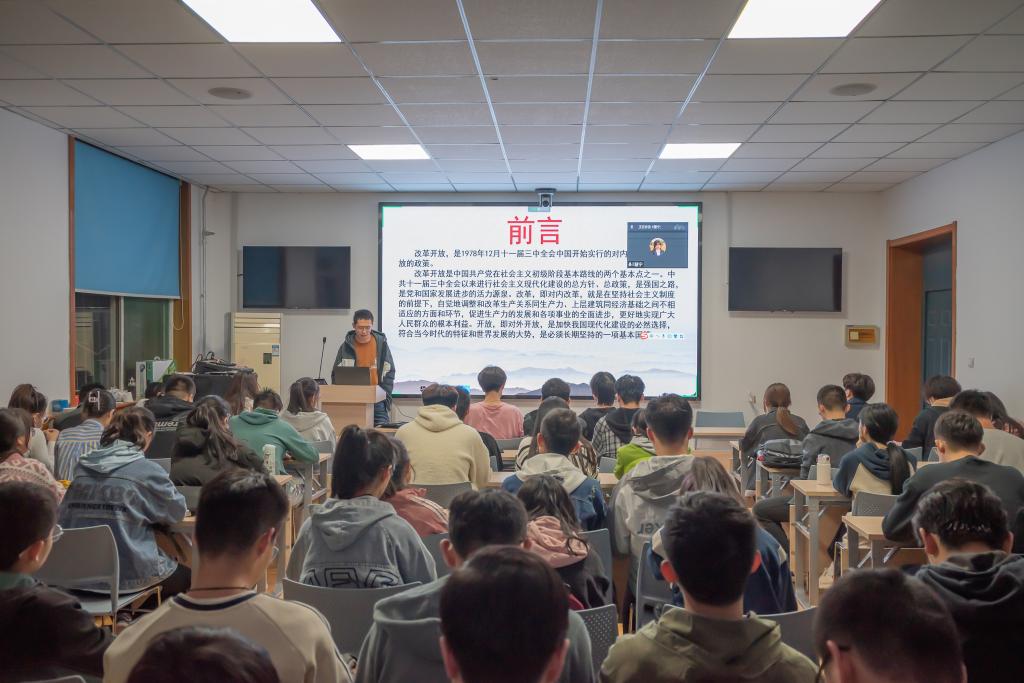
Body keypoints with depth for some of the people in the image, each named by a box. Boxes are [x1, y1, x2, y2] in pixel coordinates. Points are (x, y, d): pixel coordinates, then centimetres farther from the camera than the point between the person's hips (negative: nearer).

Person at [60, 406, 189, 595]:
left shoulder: (82, 467, 5)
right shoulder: (148, 470, -10)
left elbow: (64, 514, 18)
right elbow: (176, 512, 0)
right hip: (129, 573, -6)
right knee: (186, 573, 23)